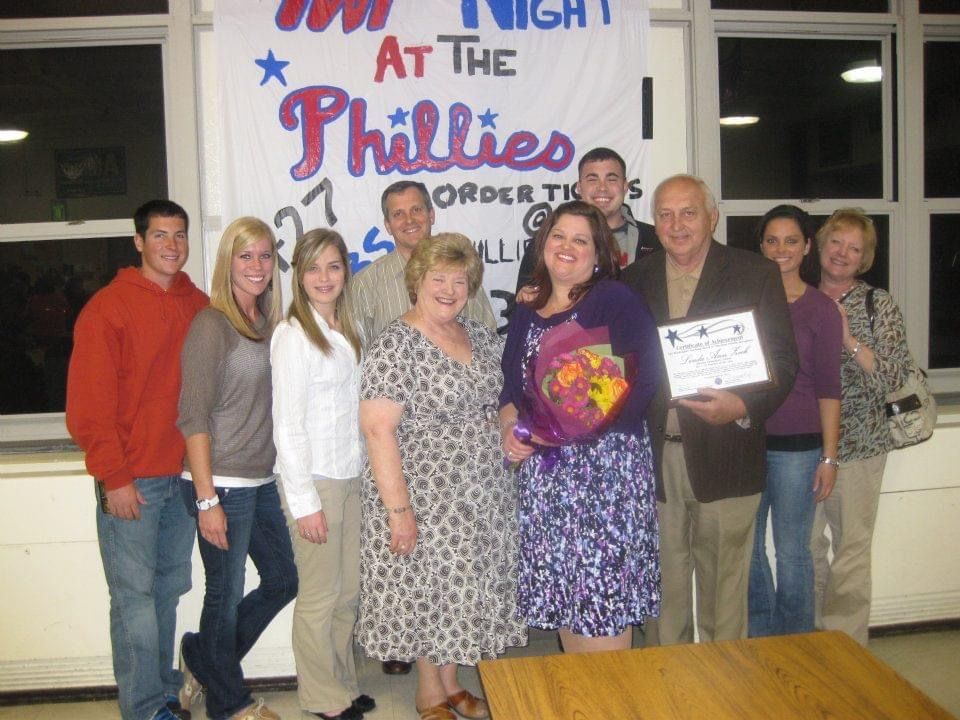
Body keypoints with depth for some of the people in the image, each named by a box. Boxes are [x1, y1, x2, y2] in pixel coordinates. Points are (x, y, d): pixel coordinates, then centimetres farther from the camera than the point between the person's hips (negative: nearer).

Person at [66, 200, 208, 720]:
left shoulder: (198, 306, 8)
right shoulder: (108, 307, -7)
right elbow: (88, 404, -9)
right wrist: (113, 477, -12)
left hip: (183, 474, 5)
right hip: (131, 481, -5)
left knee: (170, 588, 14)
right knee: (135, 595, 2)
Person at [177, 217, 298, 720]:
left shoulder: (268, 323, 9)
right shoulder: (212, 324, -12)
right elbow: (193, 418, -15)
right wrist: (207, 500, -17)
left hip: (261, 480, 8)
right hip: (223, 484, -8)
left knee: (283, 580, 16)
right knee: (226, 594, 7)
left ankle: (204, 657, 37)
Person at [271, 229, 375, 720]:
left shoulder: (345, 331, 10)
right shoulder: (293, 335, -13)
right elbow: (287, 426, -15)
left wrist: (367, 473, 9)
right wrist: (304, 501, -16)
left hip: (351, 477, 7)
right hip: (313, 479, -7)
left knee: (349, 590, 15)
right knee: (320, 595, 4)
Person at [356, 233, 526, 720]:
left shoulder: (480, 335, 7)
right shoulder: (395, 345, -15)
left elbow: (499, 398, 21)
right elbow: (378, 429, -20)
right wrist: (398, 508, -22)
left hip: (482, 494, 7)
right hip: (426, 495, -6)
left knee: (465, 585, 15)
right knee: (428, 587, 6)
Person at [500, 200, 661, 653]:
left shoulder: (616, 301, -4)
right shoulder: (527, 315, 16)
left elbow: (640, 382, -14)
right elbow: (510, 386, 18)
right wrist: (510, 427, -3)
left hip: (605, 463, -6)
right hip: (543, 473, 6)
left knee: (604, 598, -5)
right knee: (560, 594, 12)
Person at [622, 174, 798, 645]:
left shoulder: (756, 275, 0)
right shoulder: (635, 279, 9)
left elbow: (782, 360, -4)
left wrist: (744, 407, -20)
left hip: (723, 458, -2)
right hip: (654, 459, 2)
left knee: (723, 583, 8)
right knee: (663, 582, 12)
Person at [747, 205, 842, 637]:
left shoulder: (820, 309, -2)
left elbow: (828, 388, -3)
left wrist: (829, 457, -6)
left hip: (796, 445, -3)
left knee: (791, 550, 5)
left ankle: (795, 644, 24)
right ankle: (760, 633, 29)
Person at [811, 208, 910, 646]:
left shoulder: (879, 305, -1)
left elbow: (893, 378, -9)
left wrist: (847, 339, -18)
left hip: (857, 444, -3)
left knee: (851, 547, 4)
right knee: (806, 544, 10)